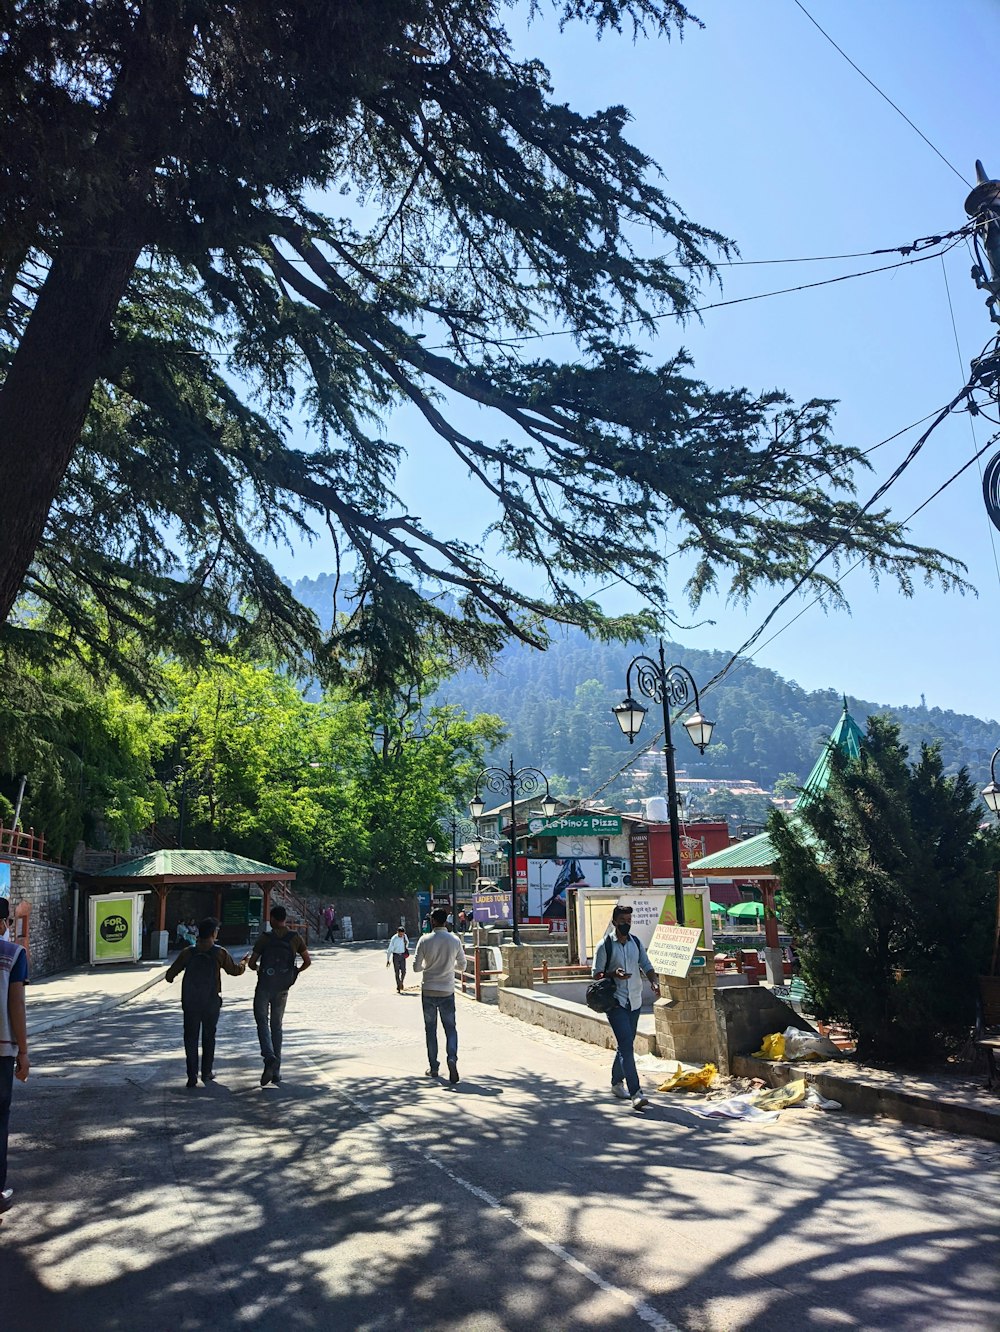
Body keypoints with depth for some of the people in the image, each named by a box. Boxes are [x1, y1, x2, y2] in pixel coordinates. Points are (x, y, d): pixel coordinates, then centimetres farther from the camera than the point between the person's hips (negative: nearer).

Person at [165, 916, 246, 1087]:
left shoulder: (188, 952, -4)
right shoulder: (220, 953, -7)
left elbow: (170, 974, -1)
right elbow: (234, 970, 7)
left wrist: (170, 977, 23)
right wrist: (244, 963, 28)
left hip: (190, 1003, 0)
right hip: (211, 1003, 0)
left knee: (191, 1038, 6)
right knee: (208, 1037, 16)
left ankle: (192, 1076, -1)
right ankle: (206, 1073, 22)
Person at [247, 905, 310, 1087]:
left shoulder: (265, 938, -7)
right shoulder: (295, 938, 0)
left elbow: (251, 963, -5)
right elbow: (308, 961, 0)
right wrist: (296, 971, 17)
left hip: (264, 986, -3)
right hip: (282, 988, 3)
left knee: (262, 1021, 6)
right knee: (277, 1025, 13)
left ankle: (269, 1057, -20)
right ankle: (276, 1073, 13)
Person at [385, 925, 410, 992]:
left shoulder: (405, 936, -2)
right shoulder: (394, 939, -15)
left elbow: (407, 942, 23)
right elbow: (390, 950, -13)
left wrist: (406, 948, 8)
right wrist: (388, 960, -13)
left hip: (403, 955, 3)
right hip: (396, 955, -3)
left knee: (403, 971, -1)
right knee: (397, 972, 0)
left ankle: (401, 982, 27)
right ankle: (398, 988, 10)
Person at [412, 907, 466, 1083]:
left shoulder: (425, 940, -9)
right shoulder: (455, 940, -4)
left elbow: (416, 967, -7)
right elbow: (462, 966, 5)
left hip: (428, 990, -1)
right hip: (447, 991, 1)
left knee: (430, 1029, 12)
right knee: (450, 1028, 8)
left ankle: (433, 1067, 16)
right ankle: (452, 1058, -16)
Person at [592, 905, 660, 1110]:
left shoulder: (636, 943, 9)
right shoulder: (605, 945, -6)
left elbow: (646, 966, 8)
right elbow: (597, 974, -4)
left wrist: (655, 982, -11)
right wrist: (614, 974, -22)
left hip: (635, 1001, 6)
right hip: (616, 1002, -6)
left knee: (626, 1045, 15)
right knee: (627, 1045, -14)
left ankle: (617, 1082, 33)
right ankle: (635, 1093, -17)